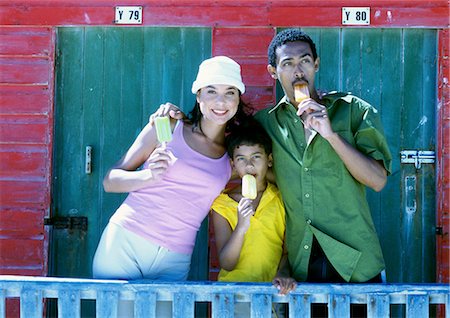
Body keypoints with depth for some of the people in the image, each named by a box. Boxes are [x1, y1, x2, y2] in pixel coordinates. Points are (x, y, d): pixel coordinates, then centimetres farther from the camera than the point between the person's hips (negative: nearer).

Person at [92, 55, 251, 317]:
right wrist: (150, 175, -15)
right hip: (124, 242, -2)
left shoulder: (234, 156, 8)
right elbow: (110, 182, 3)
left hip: (173, 263, 2)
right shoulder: (168, 128, 2)